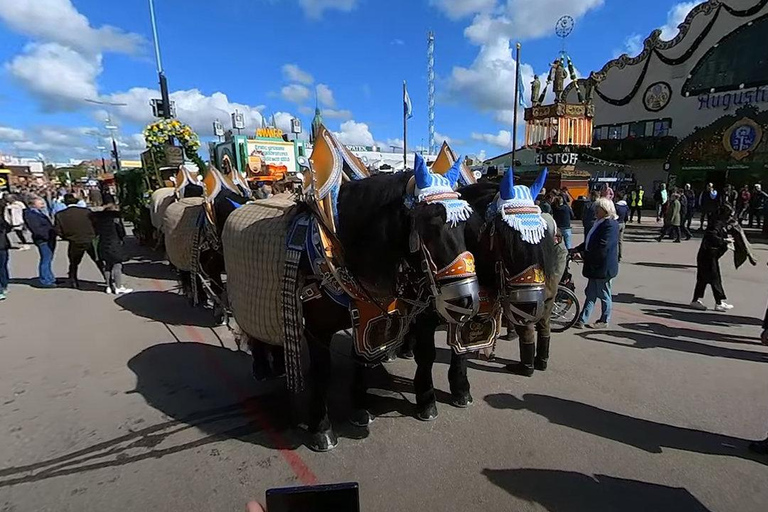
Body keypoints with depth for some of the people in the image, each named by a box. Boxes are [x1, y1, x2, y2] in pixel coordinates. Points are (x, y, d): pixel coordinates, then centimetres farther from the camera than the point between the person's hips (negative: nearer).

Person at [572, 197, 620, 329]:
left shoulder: (610, 224, -19)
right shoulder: (600, 223, 12)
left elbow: (602, 248, -26)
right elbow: (590, 242, 17)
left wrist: (584, 254, -19)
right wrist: (577, 249, 7)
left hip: (603, 267, -9)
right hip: (594, 266, 9)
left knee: (604, 295, 7)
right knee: (590, 294, 11)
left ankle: (605, 320, 23)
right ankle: (582, 320, 15)